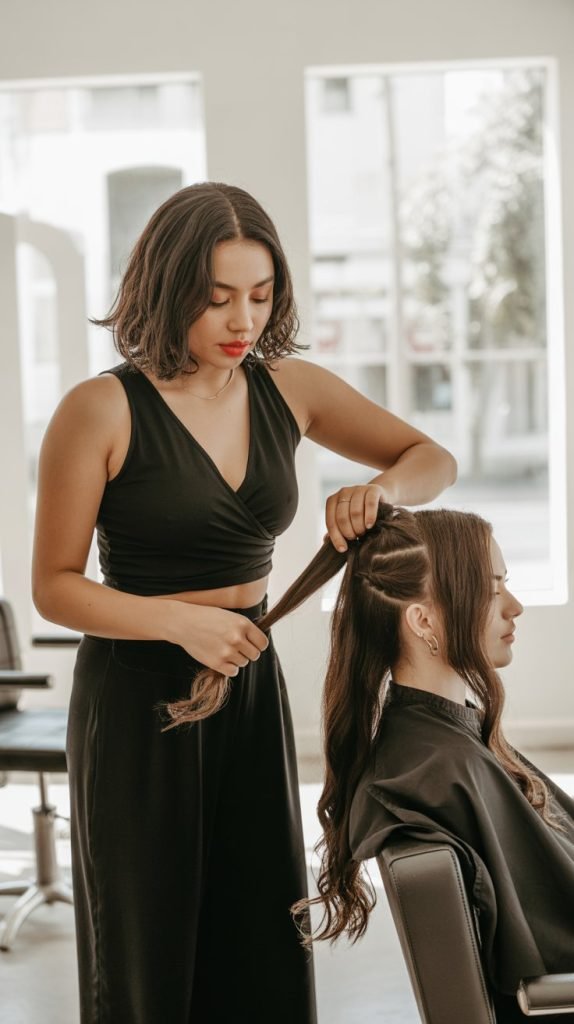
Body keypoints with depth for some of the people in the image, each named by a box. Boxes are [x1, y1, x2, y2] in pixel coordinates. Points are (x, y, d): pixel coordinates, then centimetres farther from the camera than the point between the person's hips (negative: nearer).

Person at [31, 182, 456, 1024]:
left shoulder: (288, 388, 1)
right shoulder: (103, 410, -13)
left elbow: (432, 459, 9)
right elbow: (54, 586, -9)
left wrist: (382, 488, -14)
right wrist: (181, 621, -23)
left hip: (250, 681, 5)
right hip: (138, 697, -5)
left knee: (264, 947, 11)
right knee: (147, 949, 6)